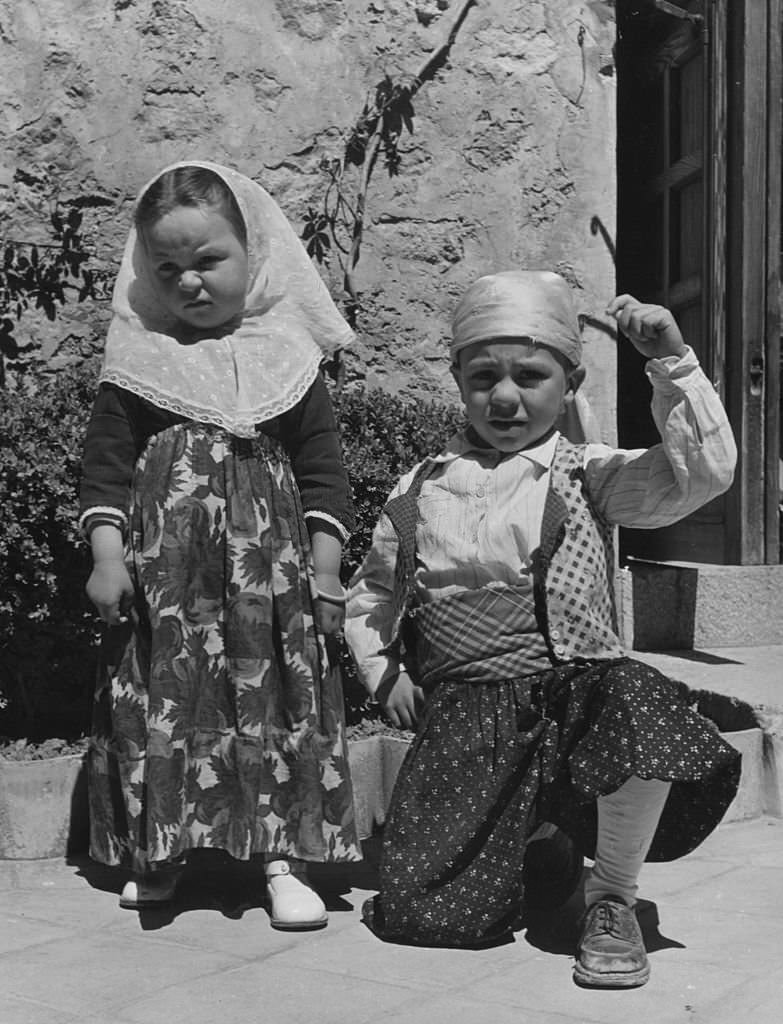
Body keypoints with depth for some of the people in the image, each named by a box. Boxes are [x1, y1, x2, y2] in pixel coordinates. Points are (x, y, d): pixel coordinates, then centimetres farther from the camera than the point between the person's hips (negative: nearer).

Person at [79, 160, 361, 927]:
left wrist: (325, 569, 0)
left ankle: (281, 857, 9)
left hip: (268, 567, 0)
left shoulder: (288, 359, 5)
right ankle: (157, 853, 20)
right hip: (162, 572, 0)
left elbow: (323, 469, 6)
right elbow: (107, 464, 3)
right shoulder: (137, 361, 4)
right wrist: (106, 554, -7)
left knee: (276, 697, 0)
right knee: (159, 699, 3)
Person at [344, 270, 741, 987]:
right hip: (463, 711, 3)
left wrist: (672, 361, -18)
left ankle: (613, 902, -12)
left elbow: (703, 470, -14)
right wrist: (385, 673, 7)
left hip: (573, 692, -3)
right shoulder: (420, 492, 10)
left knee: (638, 705, -40)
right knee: (421, 913, -6)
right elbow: (368, 596, 22)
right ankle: (545, 849, 30)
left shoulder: (587, 476, 1)